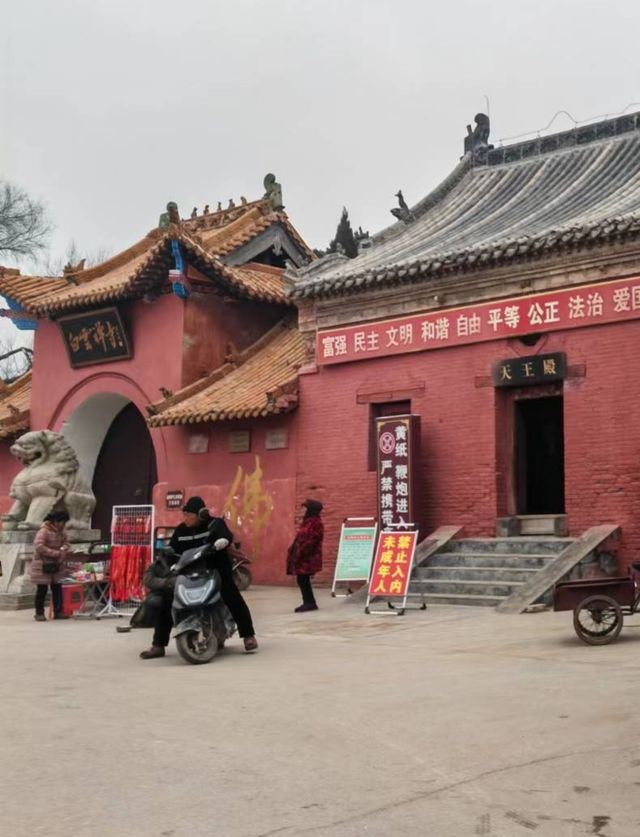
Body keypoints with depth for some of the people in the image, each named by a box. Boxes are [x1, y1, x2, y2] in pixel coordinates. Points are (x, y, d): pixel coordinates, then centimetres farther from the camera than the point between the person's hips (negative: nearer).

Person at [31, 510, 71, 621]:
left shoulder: (61, 532, 7)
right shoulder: (44, 531, -18)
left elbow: (65, 543, 15)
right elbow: (39, 547, -28)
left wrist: (63, 549, -11)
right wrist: (56, 553, -25)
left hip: (56, 565, 7)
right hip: (43, 566, -7)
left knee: (57, 588, 6)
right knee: (42, 590, -1)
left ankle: (58, 612, 12)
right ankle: (39, 613, 8)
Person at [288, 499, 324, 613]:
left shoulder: (316, 523, -15)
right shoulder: (307, 521, 15)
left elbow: (310, 542, -21)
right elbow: (300, 538, 19)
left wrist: (299, 555, -21)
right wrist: (293, 551, 15)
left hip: (308, 557, -9)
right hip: (303, 557, 9)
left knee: (303, 580, -6)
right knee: (302, 580, 10)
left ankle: (310, 603, 1)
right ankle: (309, 603, 16)